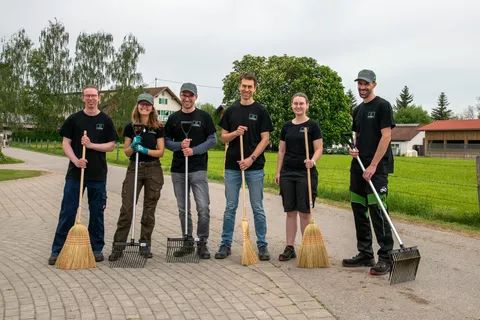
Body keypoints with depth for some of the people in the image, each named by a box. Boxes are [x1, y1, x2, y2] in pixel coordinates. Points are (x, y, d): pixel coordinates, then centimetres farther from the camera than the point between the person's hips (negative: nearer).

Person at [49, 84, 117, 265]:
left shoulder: (106, 121, 5)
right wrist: (75, 160, -14)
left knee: (97, 213, 8)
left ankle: (96, 249, 19)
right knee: (67, 212, 2)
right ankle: (58, 250, 9)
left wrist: (92, 145, -12)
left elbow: (111, 146, 3)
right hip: (75, 173, 0)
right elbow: (65, 144, 2)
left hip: (98, 175, 1)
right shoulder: (74, 119, 5)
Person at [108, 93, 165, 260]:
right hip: (134, 168, 0)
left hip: (153, 170, 0)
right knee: (126, 208, -4)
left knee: (149, 209, 7)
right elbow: (126, 152, 5)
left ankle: (145, 245, 18)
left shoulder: (158, 128, 3)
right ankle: (118, 245, 3)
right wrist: (133, 146, -15)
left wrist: (144, 149, -16)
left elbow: (160, 152, -2)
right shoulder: (130, 127, 4)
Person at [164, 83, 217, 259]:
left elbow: (212, 140, 0)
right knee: (183, 209, 10)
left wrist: (194, 150, -13)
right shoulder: (173, 118, 10)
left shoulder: (204, 116, 2)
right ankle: (188, 242, 21)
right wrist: (180, 145, -11)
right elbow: (166, 141, 10)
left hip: (198, 169, -3)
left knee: (203, 207, -9)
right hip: (178, 170, 3)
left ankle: (202, 243, 5)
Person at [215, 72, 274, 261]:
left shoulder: (261, 111, 0)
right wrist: (235, 133, -12)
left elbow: (265, 139, -4)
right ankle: (226, 244, 17)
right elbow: (224, 138, 9)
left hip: (255, 166, -2)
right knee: (230, 208, 8)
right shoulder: (231, 111, 9)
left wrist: (252, 158, -15)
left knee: (257, 208, 4)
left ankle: (262, 245, 14)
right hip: (232, 166, 3)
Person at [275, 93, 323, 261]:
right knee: (290, 211, 7)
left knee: (304, 212, 0)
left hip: (306, 173, -4)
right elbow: (281, 150, 13)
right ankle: (289, 248, 13)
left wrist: (313, 161, -26)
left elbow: (319, 149, -6)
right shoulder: (287, 126, 10)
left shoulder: (312, 125, -2)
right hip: (287, 173, 4)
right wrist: (278, 172, 8)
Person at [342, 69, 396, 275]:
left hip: (376, 168, -8)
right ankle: (365, 254, 20)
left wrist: (373, 166, -18)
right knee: (359, 211, 10)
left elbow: (386, 136, -13)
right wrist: (353, 148, 2)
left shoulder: (382, 106, -6)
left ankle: (386, 257, -1)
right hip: (357, 167, 8)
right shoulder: (358, 110, 18)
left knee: (377, 211, -10)